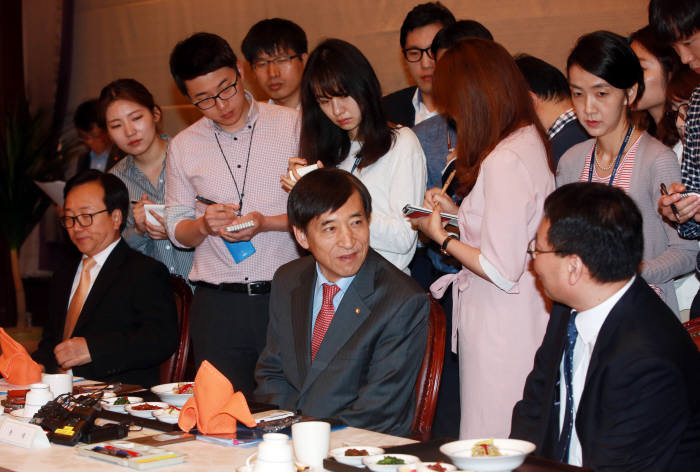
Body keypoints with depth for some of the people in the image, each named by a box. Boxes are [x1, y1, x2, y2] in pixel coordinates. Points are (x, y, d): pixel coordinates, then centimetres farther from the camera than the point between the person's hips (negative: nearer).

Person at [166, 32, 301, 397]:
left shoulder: (293, 126, 1)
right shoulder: (183, 147, 10)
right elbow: (177, 230, 14)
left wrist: (265, 223, -15)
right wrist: (204, 225, -8)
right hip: (217, 306, 2)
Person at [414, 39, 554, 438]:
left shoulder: (502, 161, -20)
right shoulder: (531, 140, 8)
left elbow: (503, 271, -20)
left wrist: (442, 238, -7)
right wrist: (457, 212, 20)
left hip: (501, 328, -10)